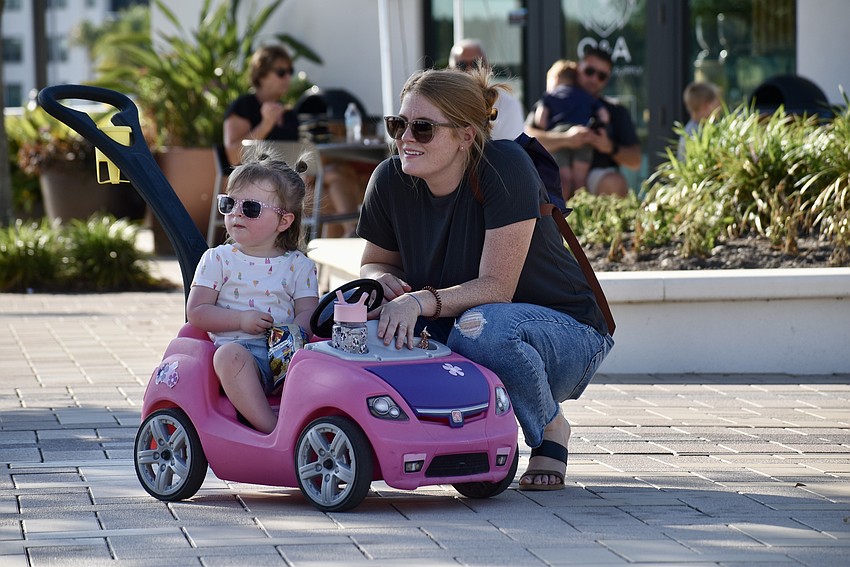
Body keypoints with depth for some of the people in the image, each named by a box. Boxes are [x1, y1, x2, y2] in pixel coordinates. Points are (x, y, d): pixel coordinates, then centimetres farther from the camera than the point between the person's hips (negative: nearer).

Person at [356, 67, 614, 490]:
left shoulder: (506, 168, -23)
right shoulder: (390, 181, -8)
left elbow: (496, 287, -27)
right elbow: (375, 263, 9)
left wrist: (421, 301, -41)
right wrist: (381, 281, -16)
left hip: (564, 332, -5)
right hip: (448, 331, 5)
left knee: (480, 327, -38)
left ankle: (550, 429, -7)